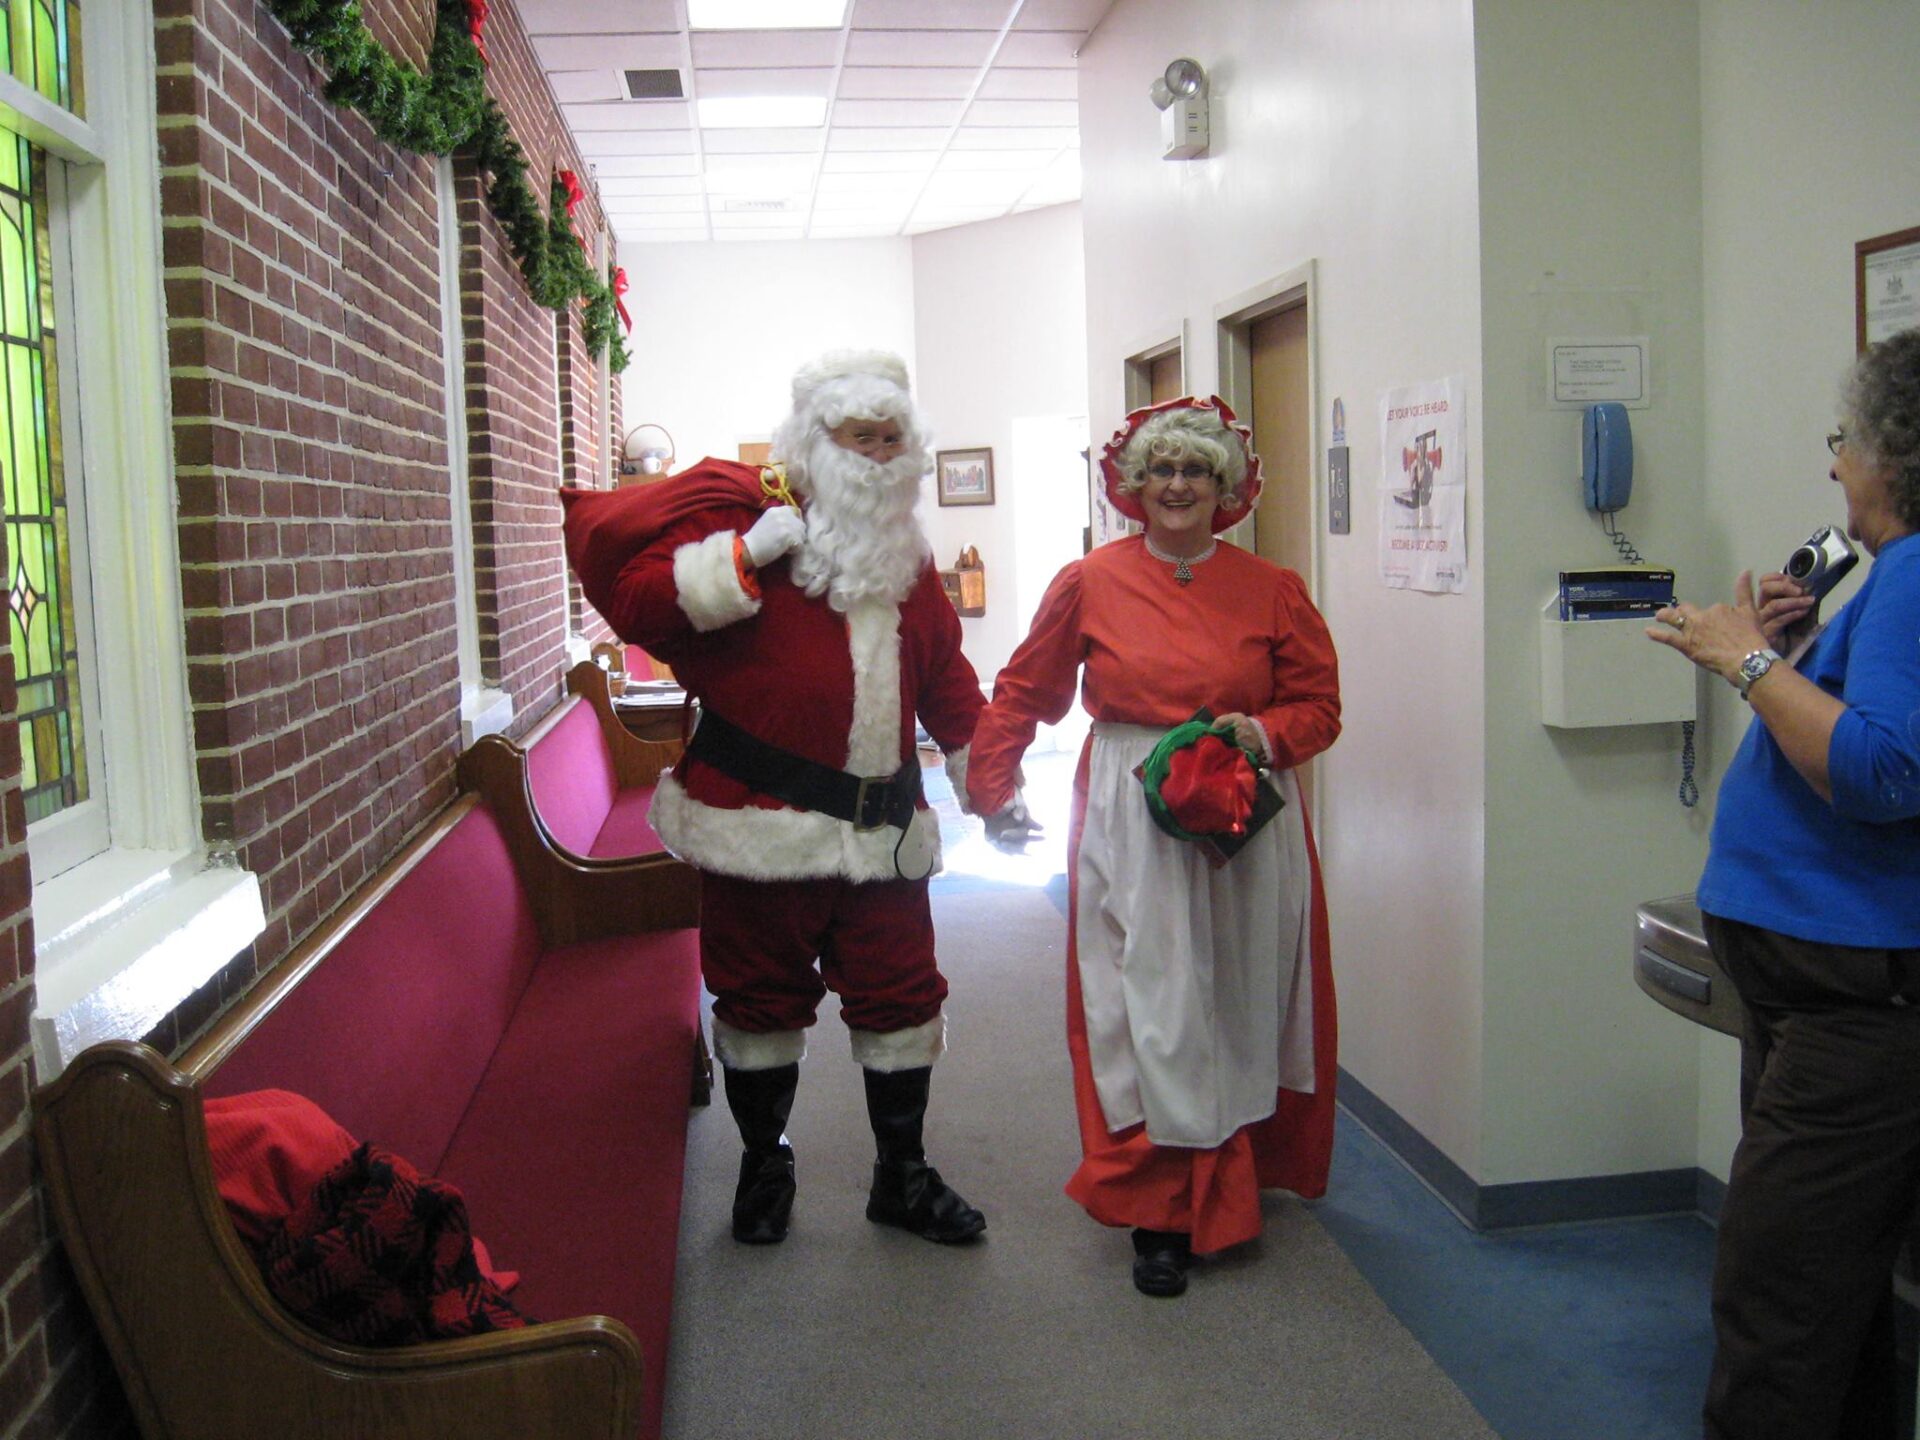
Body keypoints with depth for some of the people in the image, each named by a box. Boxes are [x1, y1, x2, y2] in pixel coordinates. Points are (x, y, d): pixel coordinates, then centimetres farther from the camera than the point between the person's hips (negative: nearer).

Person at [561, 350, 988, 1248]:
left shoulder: (907, 556, 14)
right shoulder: (741, 512, -4)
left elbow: (946, 677, 19)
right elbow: (636, 600, -15)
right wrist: (749, 554, -22)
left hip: (880, 825, 5)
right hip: (761, 816, -4)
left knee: (900, 995, 9)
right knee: (762, 995, 9)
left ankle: (903, 1175, 27)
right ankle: (763, 1164, 32)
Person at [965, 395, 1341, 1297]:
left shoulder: (1271, 590, 5)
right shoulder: (1089, 584, 2)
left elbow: (1319, 704, 7)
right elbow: (1021, 694, 8)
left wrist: (1264, 734, -12)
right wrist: (992, 791, 4)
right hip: (1130, 825, -2)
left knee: (1241, 1006, 11)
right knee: (1148, 1014, -2)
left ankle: (1238, 1175, 31)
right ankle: (1162, 1214, 8)